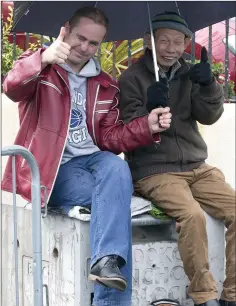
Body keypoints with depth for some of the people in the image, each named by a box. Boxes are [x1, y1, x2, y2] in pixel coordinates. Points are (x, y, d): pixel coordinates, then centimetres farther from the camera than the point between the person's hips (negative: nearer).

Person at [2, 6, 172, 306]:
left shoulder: (104, 86, 18)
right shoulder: (39, 66, 2)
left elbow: (109, 138, 11)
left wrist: (147, 126, -9)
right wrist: (43, 59, -44)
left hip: (91, 159, 5)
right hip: (50, 168, -4)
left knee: (117, 168, -32)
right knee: (116, 197, -29)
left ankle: (107, 261, -43)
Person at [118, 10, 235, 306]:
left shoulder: (188, 73, 11)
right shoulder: (133, 77, 0)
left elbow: (209, 116, -2)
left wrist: (208, 85, -21)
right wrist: (151, 110, -25)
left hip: (197, 167, 5)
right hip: (154, 171, -5)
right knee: (192, 214, -31)